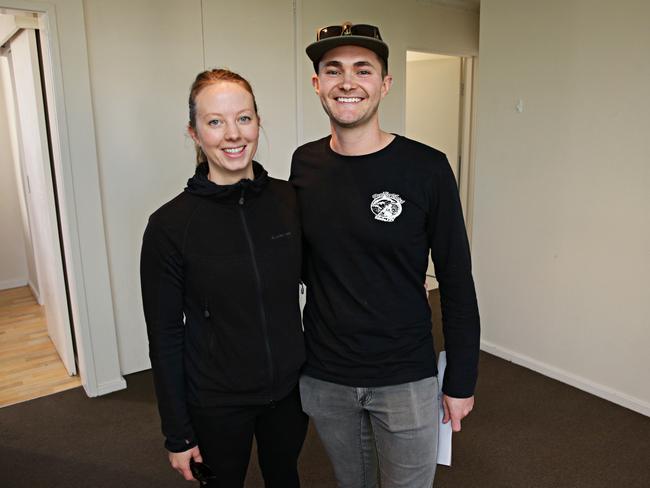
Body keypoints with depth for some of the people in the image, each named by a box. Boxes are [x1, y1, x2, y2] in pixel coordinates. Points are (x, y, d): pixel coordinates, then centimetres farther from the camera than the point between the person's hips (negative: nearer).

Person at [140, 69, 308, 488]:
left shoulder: (290, 199, -8)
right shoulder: (171, 225, -16)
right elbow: (165, 337, -10)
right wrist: (178, 434, -6)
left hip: (289, 388, 3)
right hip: (216, 404, -2)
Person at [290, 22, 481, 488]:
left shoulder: (426, 168, -13)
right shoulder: (304, 164, -3)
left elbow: (457, 283, -8)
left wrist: (461, 380, -4)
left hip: (406, 379, -3)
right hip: (323, 378, 3)